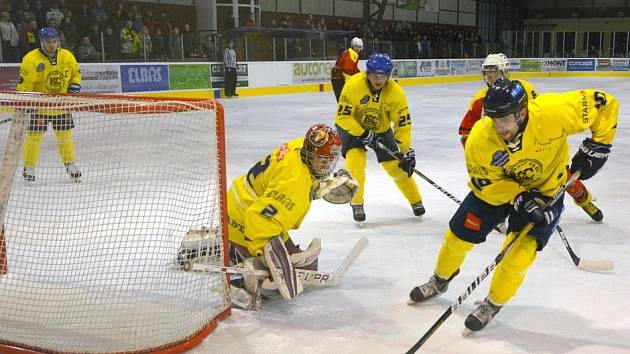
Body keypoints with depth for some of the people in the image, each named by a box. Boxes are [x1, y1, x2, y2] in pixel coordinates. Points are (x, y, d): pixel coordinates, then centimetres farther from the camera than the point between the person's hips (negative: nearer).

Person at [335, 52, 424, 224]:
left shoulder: (396, 92, -24)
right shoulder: (354, 85, -31)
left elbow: (403, 123, -17)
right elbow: (343, 117, -26)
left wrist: (407, 152, -20)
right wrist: (363, 135, -30)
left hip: (381, 129, 2)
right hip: (352, 127, -2)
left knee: (396, 166, 1)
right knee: (355, 162, -23)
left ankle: (416, 201, 23)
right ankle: (357, 204, -2)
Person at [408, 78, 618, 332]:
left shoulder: (553, 112, -36)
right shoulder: (479, 139, -30)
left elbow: (605, 104, -22)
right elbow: (486, 183, -17)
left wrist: (597, 145, -20)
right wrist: (519, 198, -29)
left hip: (546, 189, -2)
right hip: (497, 185, 2)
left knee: (520, 252, -12)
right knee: (459, 235, 6)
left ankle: (493, 304, 14)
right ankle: (440, 281, 36)